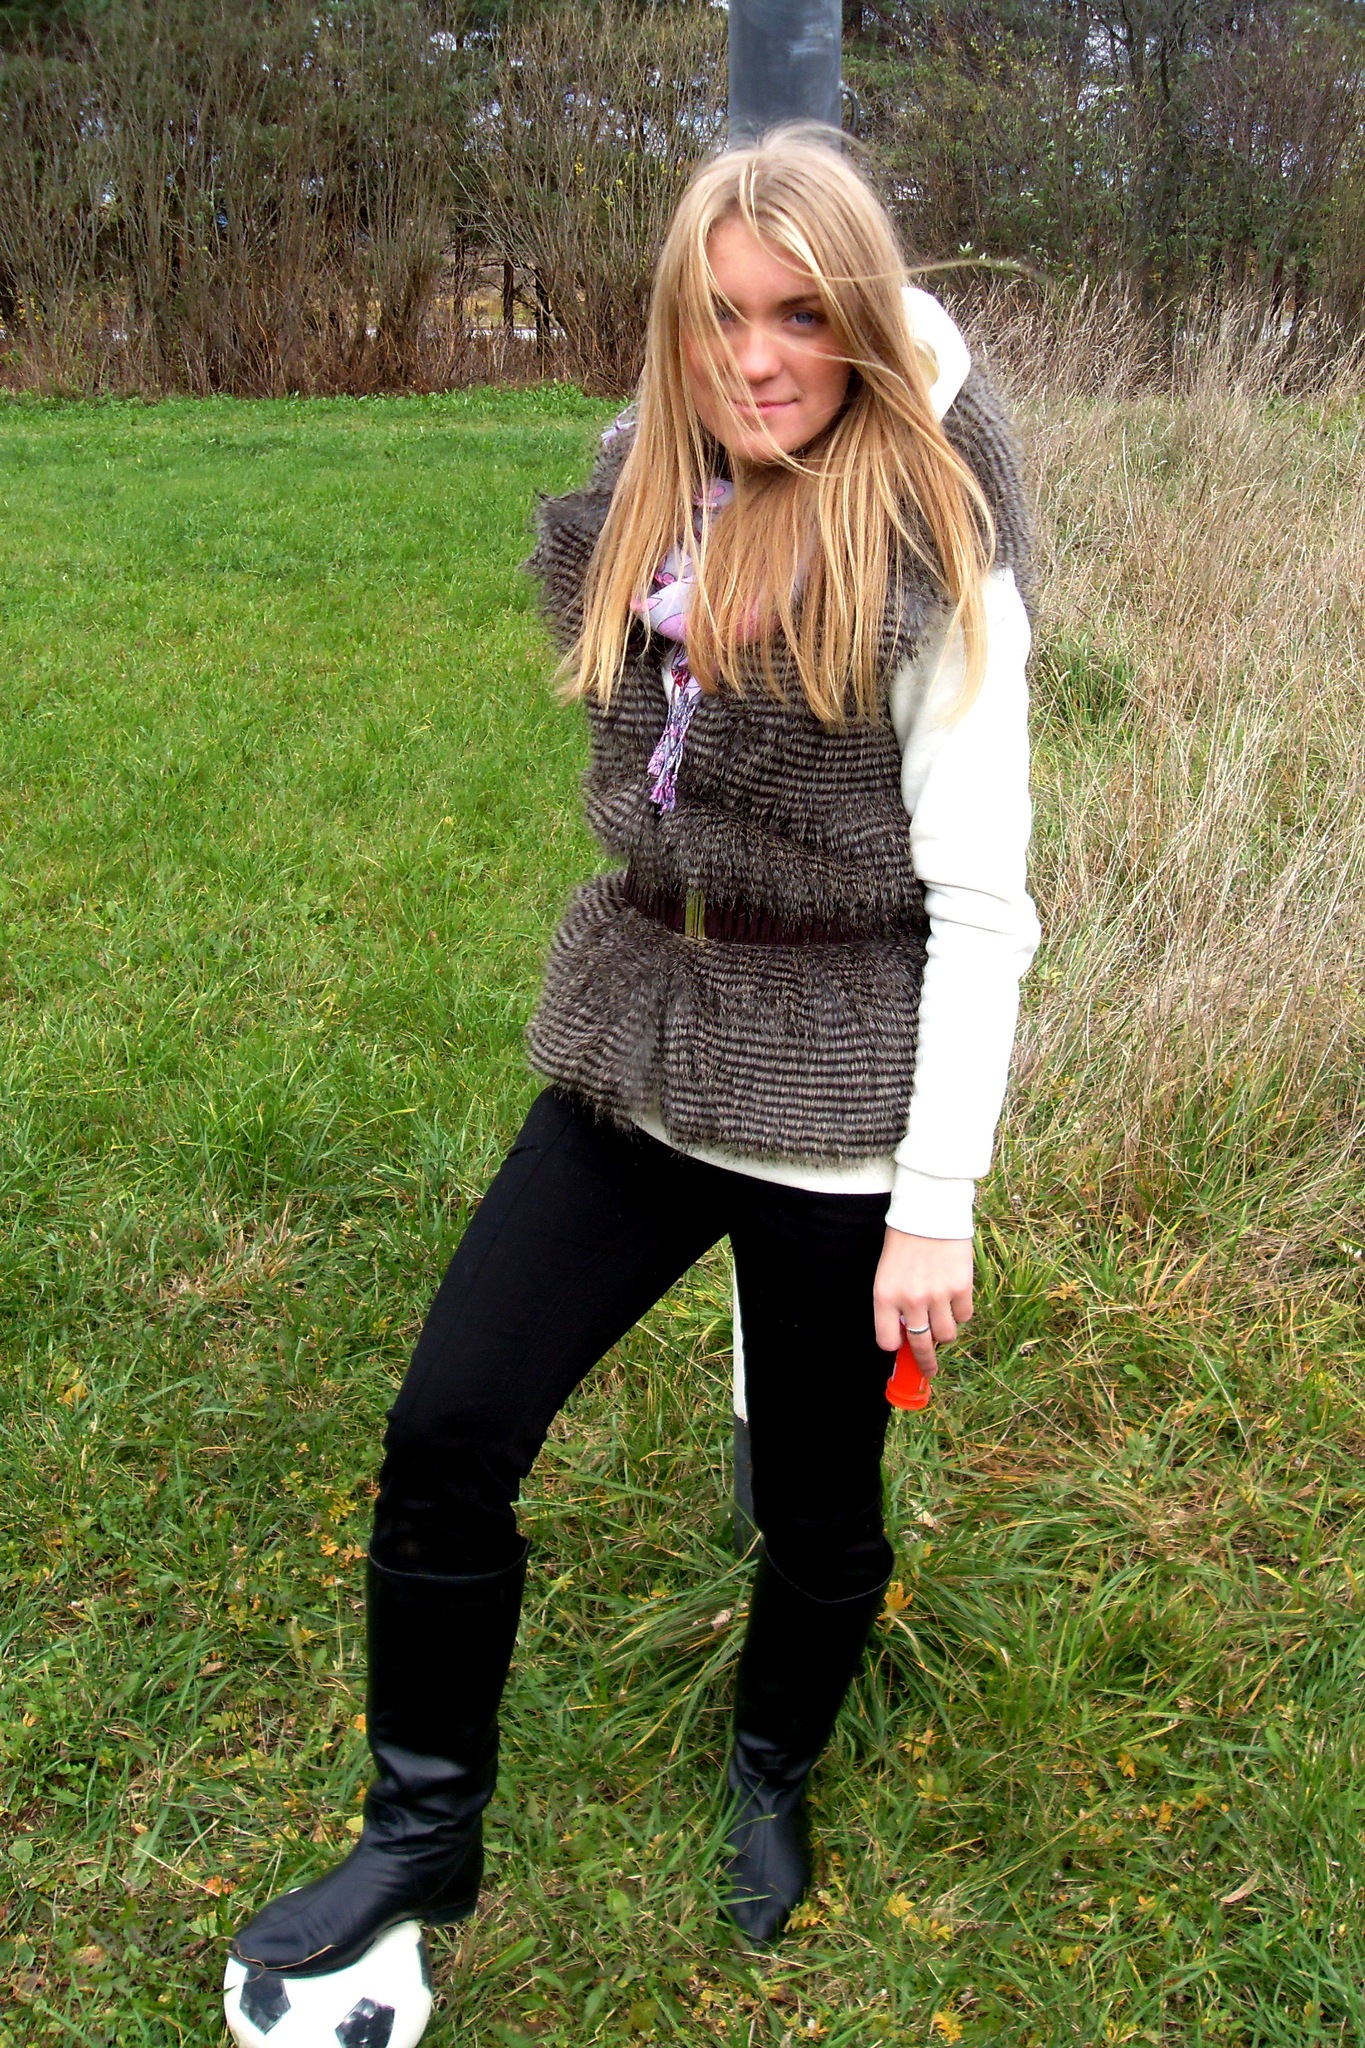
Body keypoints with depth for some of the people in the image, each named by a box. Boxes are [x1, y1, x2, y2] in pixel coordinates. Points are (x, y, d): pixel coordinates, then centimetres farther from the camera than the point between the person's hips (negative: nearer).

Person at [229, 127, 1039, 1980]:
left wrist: (938, 1195, -16)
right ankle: (422, 1829, 22)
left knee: (817, 1499, 12)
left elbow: (980, 897, -15)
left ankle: (771, 1784, 44)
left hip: (838, 1102, -5)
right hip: (641, 1059, 5)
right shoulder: (648, 502, 4)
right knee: (446, 1427, 0)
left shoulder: (930, 560, -14)